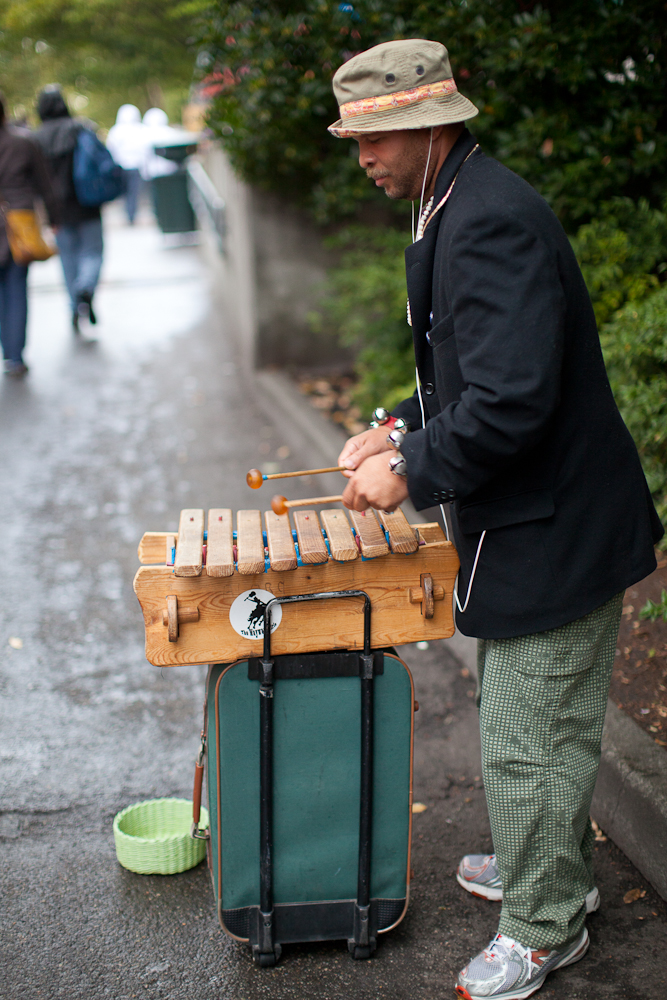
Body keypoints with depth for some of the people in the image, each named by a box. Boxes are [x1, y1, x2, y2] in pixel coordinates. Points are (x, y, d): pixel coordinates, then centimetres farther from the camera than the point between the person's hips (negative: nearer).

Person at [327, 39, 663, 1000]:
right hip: (548, 522, 11)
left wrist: (410, 469, -21)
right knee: (525, 723, 25)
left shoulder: (491, 220, -24)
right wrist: (403, 429, 10)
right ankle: (545, 864, 44)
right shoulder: (465, 206, 11)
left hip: (553, 534, -11)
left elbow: (511, 400, -32)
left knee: (531, 741, 4)